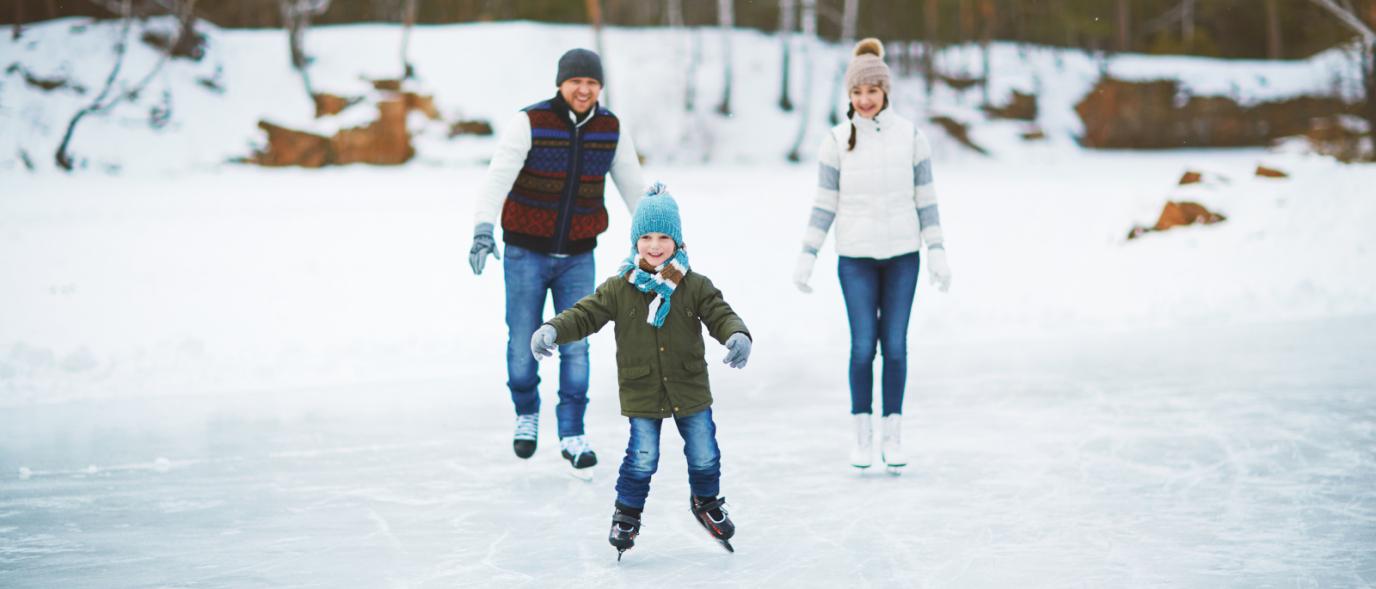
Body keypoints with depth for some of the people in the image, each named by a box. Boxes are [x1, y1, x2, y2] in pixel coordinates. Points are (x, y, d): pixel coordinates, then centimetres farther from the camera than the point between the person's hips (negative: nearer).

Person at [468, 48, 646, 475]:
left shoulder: (612, 130, -2)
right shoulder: (529, 123, -14)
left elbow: (633, 188, 8)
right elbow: (498, 177, -24)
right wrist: (483, 228, -38)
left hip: (578, 257, 2)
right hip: (526, 252, -2)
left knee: (575, 347, 0)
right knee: (523, 345, 5)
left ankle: (572, 436, 9)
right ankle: (527, 414, 30)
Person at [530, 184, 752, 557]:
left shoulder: (695, 286, -5)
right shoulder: (619, 289, -5)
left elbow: (720, 315, -9)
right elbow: (585, 315, -6)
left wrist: (737, 336, -31)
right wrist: (552, 330, -23)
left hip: (690, 389, 1)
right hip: (642, 393, -1)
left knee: (704, 455, 10)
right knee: (642, 457, -2)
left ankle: (706, 502, 36)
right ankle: (626, 513, 19)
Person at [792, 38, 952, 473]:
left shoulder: (910, 136, 0)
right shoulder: (837, 140, -2)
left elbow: (925, 198, 3)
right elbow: (825, 204, 2)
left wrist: (937, 253, 0)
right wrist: (806, 256, -2)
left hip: (902, 255, 1)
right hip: (856, 257, -1)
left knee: (895, 345, 2)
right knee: (863, 346, -2)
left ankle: (892, 435, 11)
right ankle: (863, 434, 11)